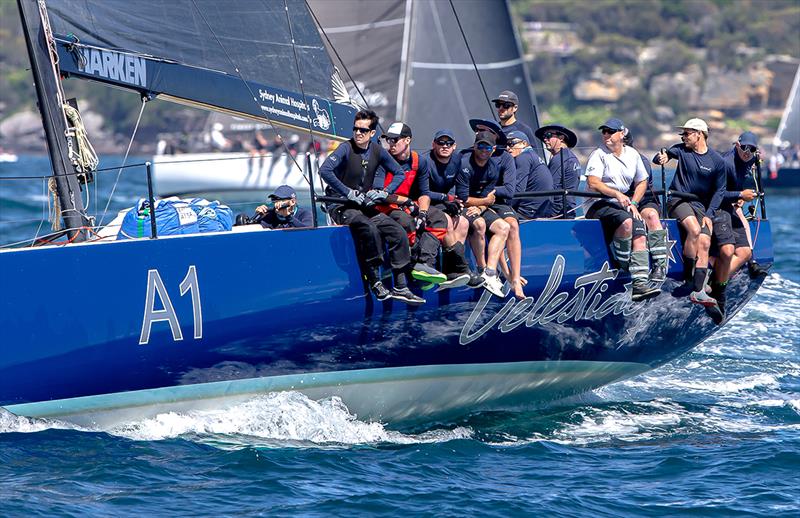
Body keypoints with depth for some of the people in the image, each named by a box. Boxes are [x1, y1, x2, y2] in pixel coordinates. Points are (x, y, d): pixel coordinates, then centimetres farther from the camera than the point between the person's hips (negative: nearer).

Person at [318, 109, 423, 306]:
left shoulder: (377, 151, 5)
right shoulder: (346, 149, -12)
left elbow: (399, 173, 16)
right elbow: (324, 170, -28)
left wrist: (385, 192, -2)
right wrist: (348, 193, -26)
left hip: (365, 206, 6)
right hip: (341, 207, -6)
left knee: (398, 233, -9)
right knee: (370, 229, -33)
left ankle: (400, 287, -6)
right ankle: (375, 283, -24)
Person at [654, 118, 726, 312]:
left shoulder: (718, 161, 1)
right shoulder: (682, 150, 3)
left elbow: (719, 190, 3)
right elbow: (663, 155, -12)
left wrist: (709, 215, -7)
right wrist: (662, 157, -38)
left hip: (701, 205, 2)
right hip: (678, 200, -2)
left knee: (704, 242, -16)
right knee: (694, 229, -29)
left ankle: (698, 292, -19)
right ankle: (688, 277, -20)